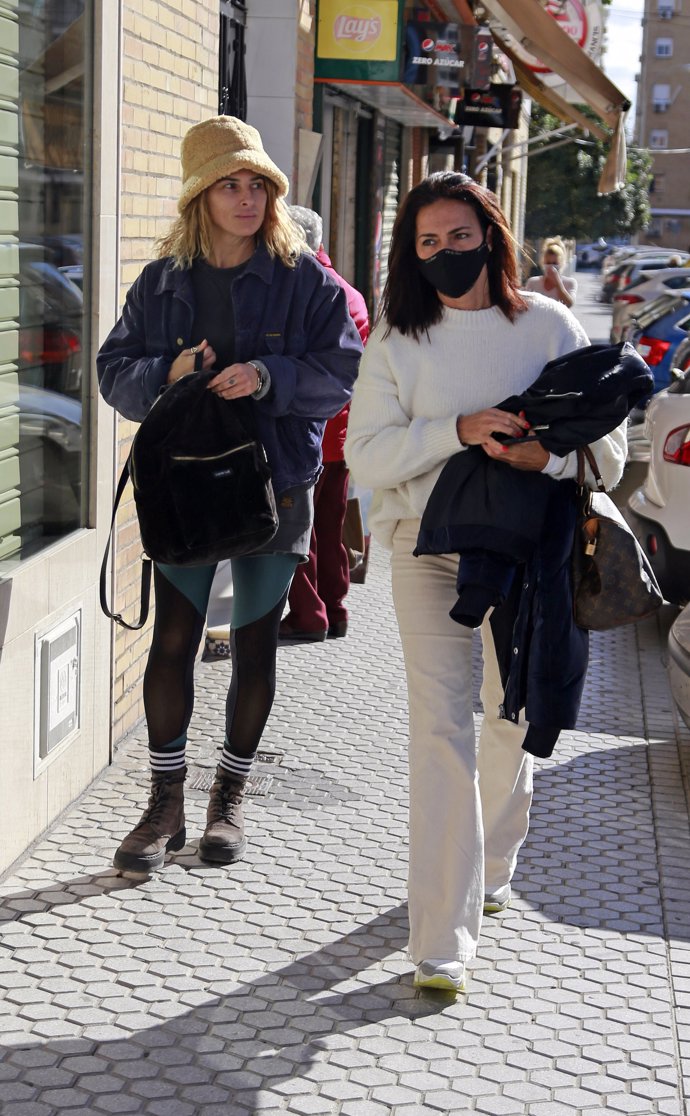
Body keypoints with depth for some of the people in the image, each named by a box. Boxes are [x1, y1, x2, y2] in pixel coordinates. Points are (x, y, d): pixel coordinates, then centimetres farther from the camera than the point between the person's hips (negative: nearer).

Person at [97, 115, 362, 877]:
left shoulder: (305, 280, -2)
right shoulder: (162, 281, 5)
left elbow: (342, 373, -7)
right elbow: (114, 369, 6)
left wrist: (270, 378, -23)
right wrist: (166, 374, -15)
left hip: (275, 486, -1)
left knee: (254, 643, 8)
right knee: (172, 638, -3)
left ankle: (229, 797, 23)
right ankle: (165, 804, 8)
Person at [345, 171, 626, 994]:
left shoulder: (547, 326, 1)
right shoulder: (396, 341, 1)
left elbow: (609, 447, -1)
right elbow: (366, 457, -8)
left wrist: (550, 457, -22)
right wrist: (460, 430, -21)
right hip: (429, 547, -1)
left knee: (511, 721, 15)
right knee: (441, 727, -10)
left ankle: (490, 868, 41)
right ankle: (442, 941, -10)